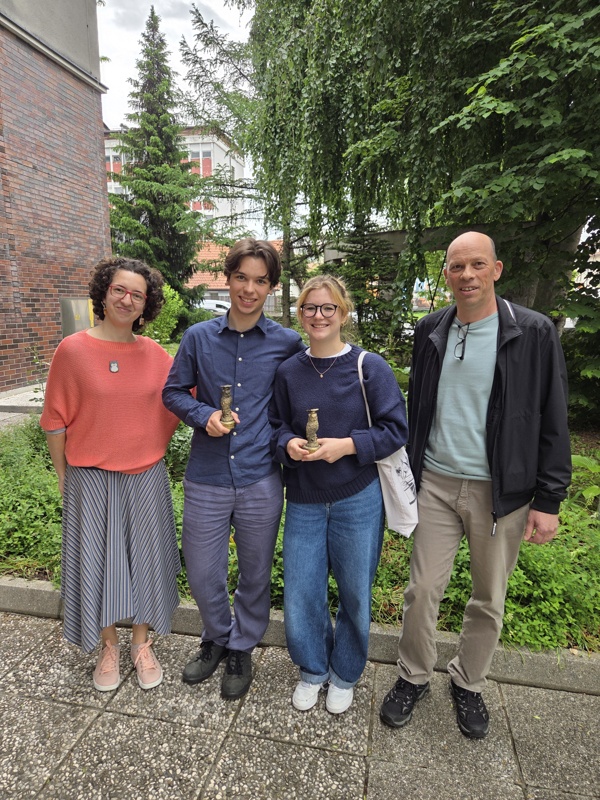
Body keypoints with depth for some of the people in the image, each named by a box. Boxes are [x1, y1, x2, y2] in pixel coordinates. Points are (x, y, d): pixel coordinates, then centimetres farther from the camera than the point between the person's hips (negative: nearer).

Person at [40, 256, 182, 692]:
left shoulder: (155, 354, -3)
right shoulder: (73, 350, -9)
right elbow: (56, 421, -3)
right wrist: (64, 476, 2)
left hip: (146, 477, 2)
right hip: (91, 479, -2)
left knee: (145, 558, 13)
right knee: (98, 562, 12)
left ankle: (142, 643, 37)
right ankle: (109, 647, 37)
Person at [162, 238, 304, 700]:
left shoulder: (288, 343, -2)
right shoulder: (198, 338, 0)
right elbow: (174, 392, 7)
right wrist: (204, 415, -11)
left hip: (261, 478, -1)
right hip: (206, 479, 1)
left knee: (256, 574, 15)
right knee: (202, 573, 14)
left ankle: (242, 649, 43)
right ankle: (217, 637, 45)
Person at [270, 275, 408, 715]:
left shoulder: (370, 367, -8)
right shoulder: (289, 371, 2)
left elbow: (396, 429, -7)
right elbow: (277, 425, 11)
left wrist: (347, 445, -20)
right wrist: (288, 444, -11)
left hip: (357, 500, -2)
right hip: (304, 501, 3)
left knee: (355, 594, 13)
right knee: (300, 594, 9)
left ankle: (345, 674, 42)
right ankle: (312, 668, 40)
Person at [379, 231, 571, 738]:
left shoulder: (534, 333, -7)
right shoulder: (431, 331, 3)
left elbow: (552, 423, -5)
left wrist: (548, 500, -7)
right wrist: (406, 475, 10)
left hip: (502, 490, -1)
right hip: (436, 484, 2)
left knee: (490, 599, 15)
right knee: (423, 589, 8)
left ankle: (469, 684, 40)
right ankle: (413, 677, 33)